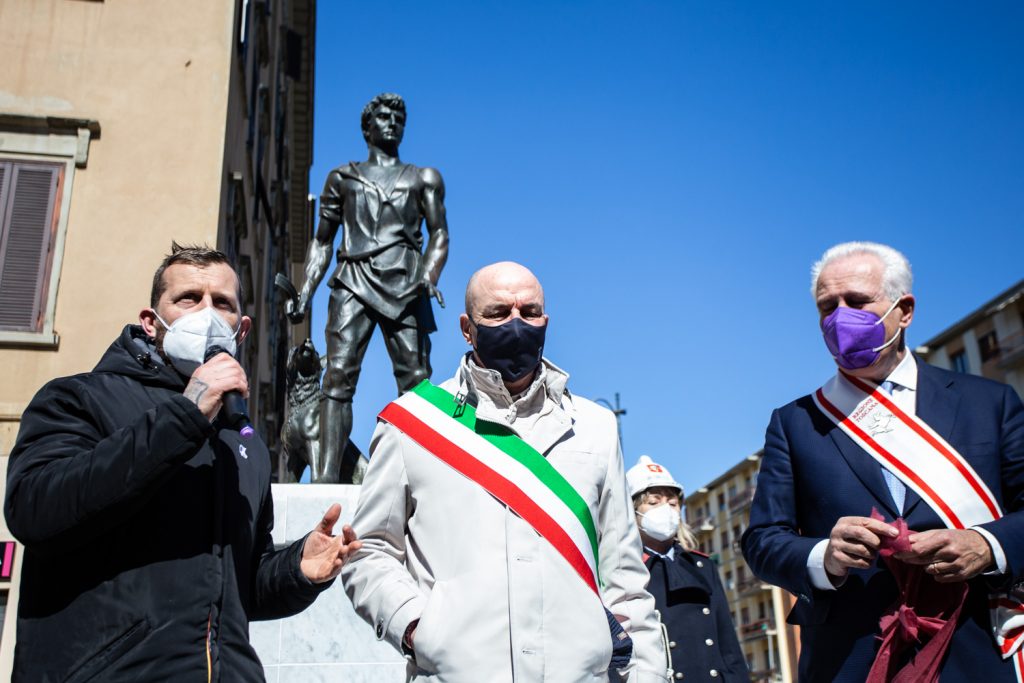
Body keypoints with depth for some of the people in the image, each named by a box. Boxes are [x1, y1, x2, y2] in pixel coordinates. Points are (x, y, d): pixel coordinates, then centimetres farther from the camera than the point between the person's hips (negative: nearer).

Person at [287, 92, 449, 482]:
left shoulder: (424, 178, 21)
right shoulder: (342, 178, 22)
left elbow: (439, 234, 10)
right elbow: (322, 241, 21)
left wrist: (430, 276, -10)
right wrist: (305, 294, 9)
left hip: (406, 286, 0)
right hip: (354, 282, 0)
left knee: (416, 381, -10)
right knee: (339, 375, -14)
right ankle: (327, 474, -21)